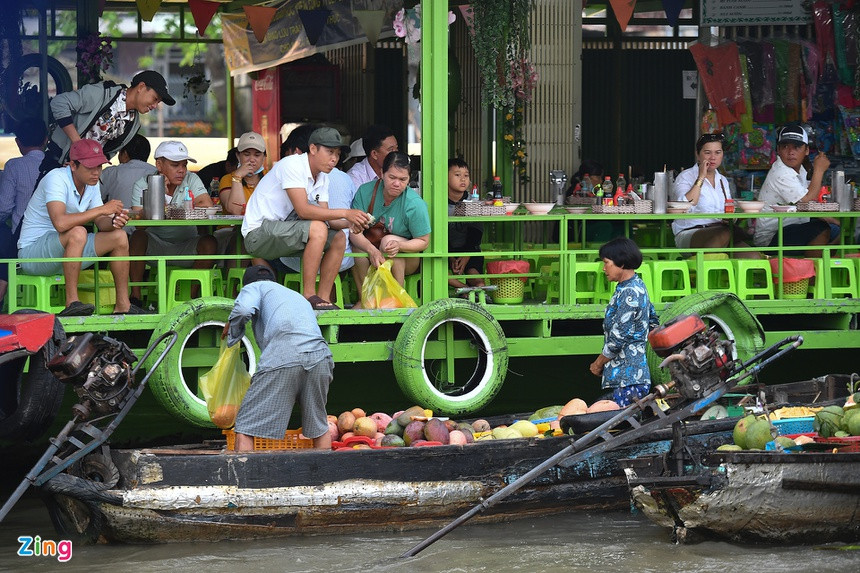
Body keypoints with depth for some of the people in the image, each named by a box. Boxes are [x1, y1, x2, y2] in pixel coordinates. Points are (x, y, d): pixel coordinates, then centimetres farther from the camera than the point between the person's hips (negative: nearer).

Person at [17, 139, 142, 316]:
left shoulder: (92, 183, 5)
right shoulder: (57, 179, -22)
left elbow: (101, 222, 5)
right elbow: (60, 223, -37)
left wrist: (113, 221, -20)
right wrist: (102, 209, -33)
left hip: (65, 252, 9)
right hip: (33, 251, -9)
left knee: (119, 237, -2)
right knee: (77, 233, -35)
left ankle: (123, 306, 0)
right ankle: (71, 302, -32)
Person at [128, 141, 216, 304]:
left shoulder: (191, 180, -3)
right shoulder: (142, 184, -7)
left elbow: (207, 206, -22)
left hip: (186, 245, 1)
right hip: (154, 247, -1)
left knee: (209, 243, -25)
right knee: (138, 237, -30)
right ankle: (135, 295, -21)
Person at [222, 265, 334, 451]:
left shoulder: (254, 287, 23)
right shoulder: (298, 297, 41)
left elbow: (244, 309, -1)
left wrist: (232, 328, 21)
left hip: (282, 355, -5)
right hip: (320, 356, 5)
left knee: (246, 427, -2)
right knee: (319, 427, 22)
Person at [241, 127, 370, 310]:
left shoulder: (322, 178, 9)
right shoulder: (292, 165, -19)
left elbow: (326, 217, 1)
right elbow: (303, 210, -28)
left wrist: (350, 223, -19)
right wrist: (345, 213, -29)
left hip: (281, 230, 9)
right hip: (258, 232, -9)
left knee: (338, 238, -2)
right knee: (317, 229, -29)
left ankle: (324, 297, -5)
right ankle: (308, 295, -26)